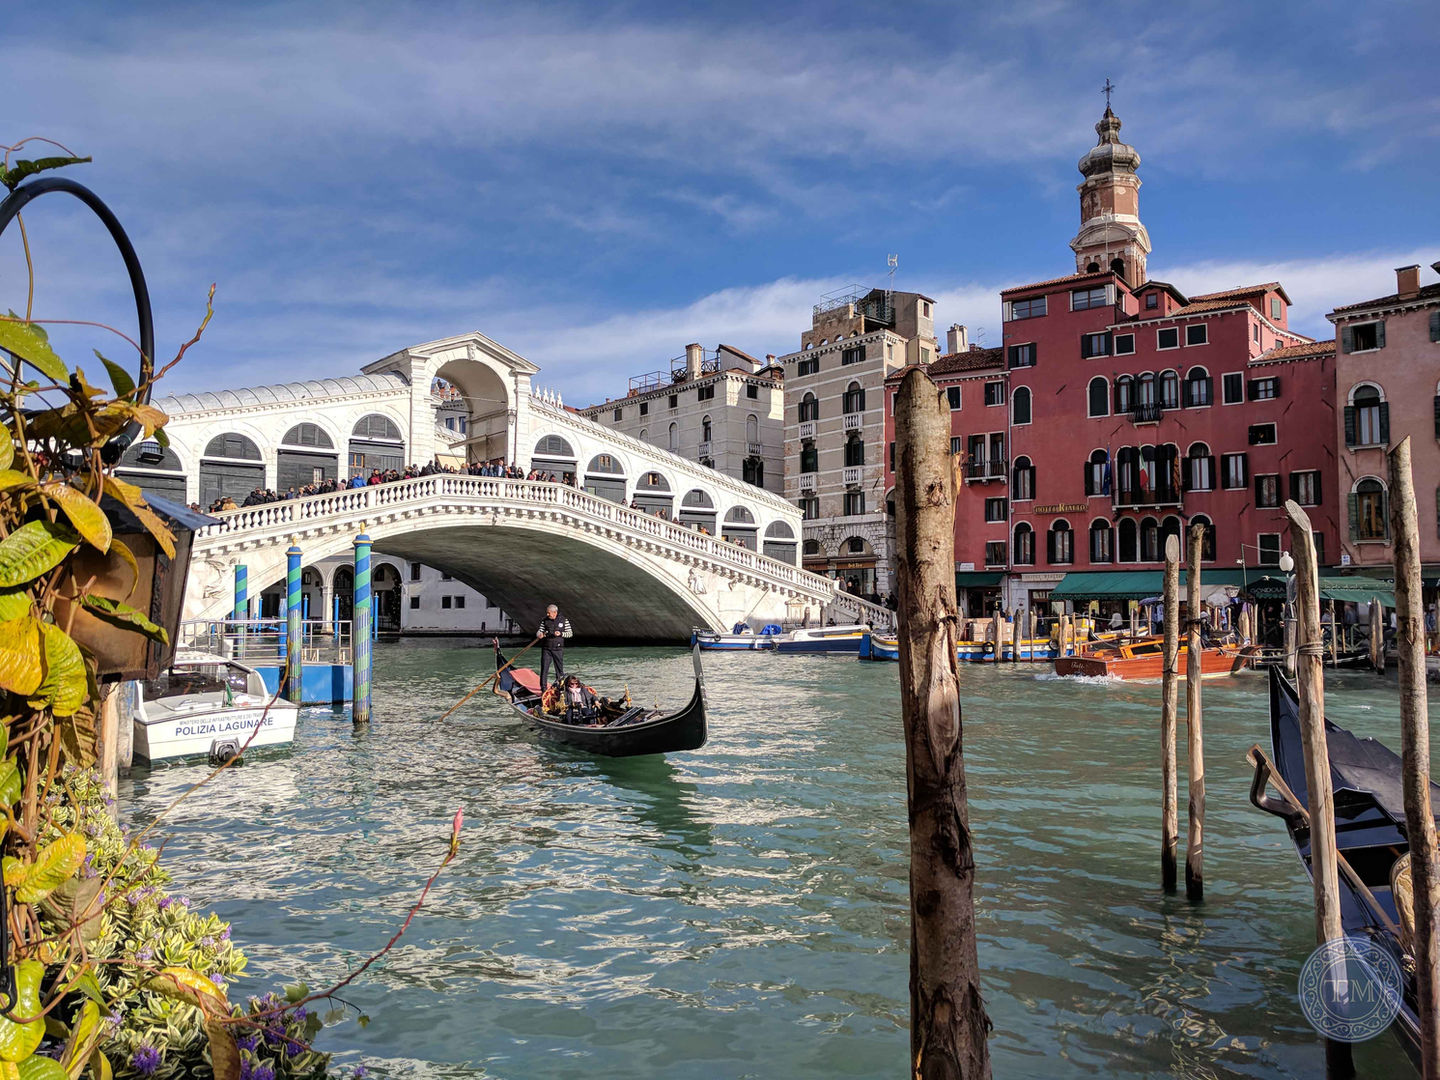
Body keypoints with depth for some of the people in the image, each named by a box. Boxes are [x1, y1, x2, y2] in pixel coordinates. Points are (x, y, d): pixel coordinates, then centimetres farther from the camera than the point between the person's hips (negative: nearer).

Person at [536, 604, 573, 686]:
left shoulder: (564, 620, 0)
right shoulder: (545, 621, 5)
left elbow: (570, 633, 3)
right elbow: (539, 631, 7)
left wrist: (561, 634, -15)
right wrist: (539, 634, -17)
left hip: (558, 649, -1)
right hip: (546, 648, 1)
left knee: (559, 668, 4)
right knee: (544, 668, -2)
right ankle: (543, 687, 5)